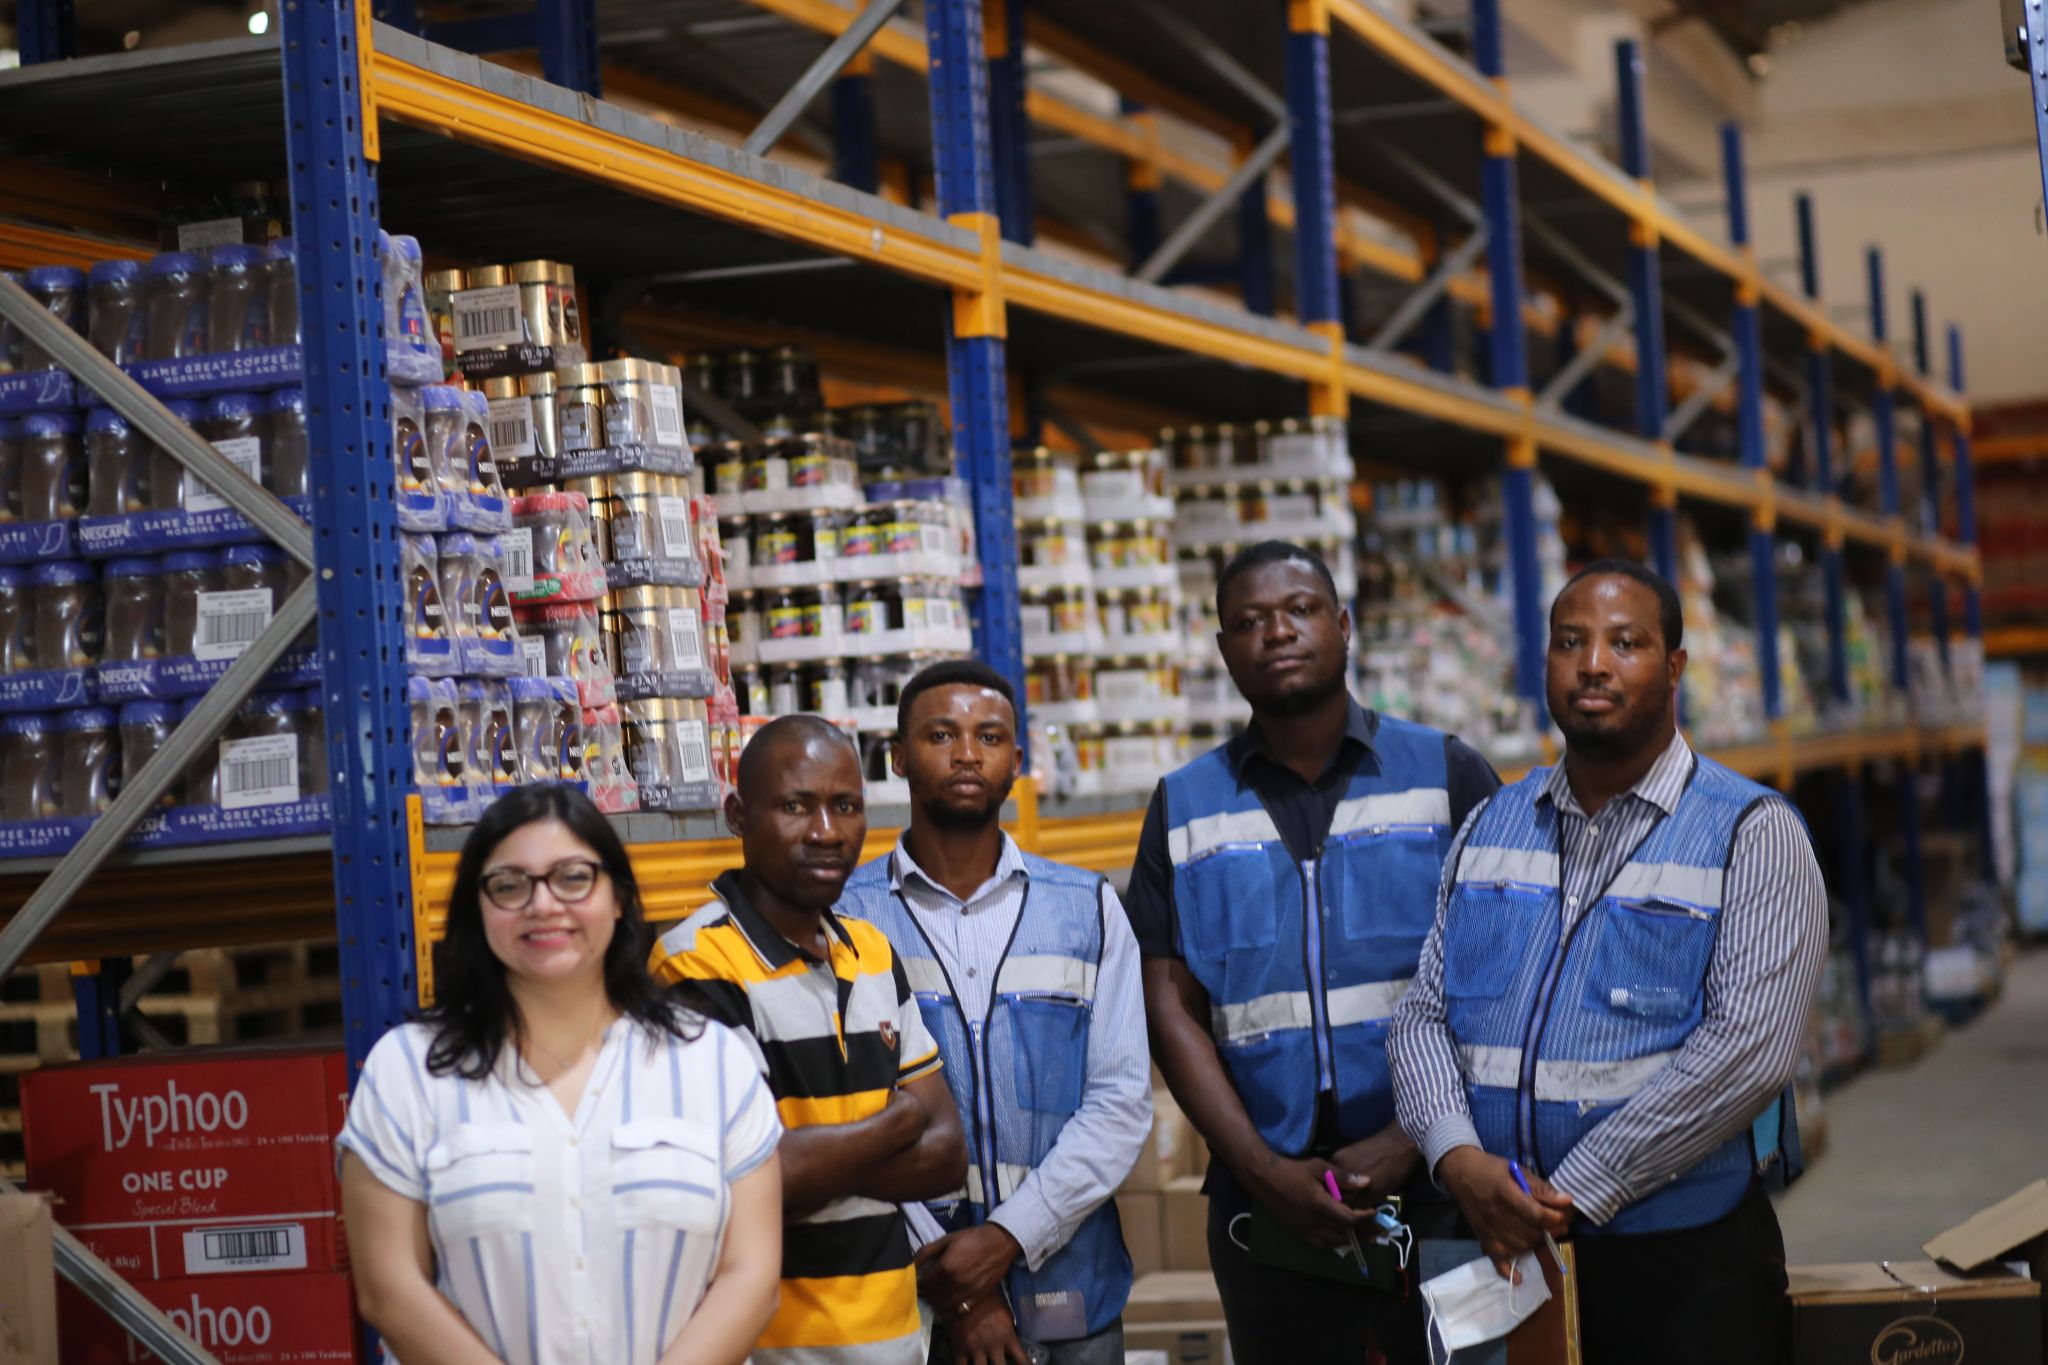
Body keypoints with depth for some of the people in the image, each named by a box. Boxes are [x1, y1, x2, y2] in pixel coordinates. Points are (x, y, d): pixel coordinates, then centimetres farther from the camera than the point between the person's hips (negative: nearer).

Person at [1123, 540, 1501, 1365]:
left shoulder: (1447, 775, 4)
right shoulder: (1184, 809, 9)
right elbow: (1171, 1007, 4)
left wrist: (1409, 1141, -13)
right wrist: (1264, 1171, -8)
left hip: (1439, 1188, -1)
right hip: (1267, 1207, 1)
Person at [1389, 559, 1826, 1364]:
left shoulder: (1754, 835, -5)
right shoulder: (1489, 830, 11)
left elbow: (1748, 1049, -16)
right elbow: (1423, 1015, 8)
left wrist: (1572, 1194, -18)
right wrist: (1458, 1157, -13)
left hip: (1681, 1265, -4)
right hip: (1500, 1249, 4)